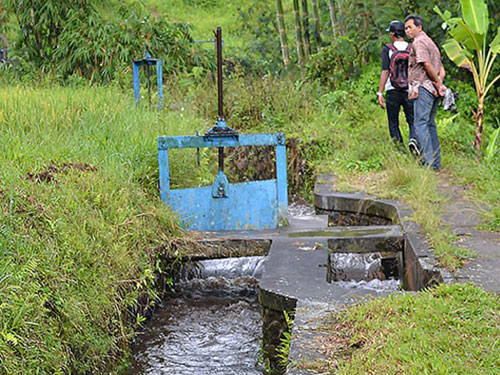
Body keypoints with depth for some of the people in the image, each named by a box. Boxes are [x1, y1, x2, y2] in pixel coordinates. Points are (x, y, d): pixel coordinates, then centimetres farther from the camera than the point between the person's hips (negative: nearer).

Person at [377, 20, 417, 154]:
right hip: (410, 91, 2)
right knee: (413, 121, 7)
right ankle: (413, 139, -21)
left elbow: (385, 72, -10)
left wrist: (380, 93, -10)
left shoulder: (387, 49, -3)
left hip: (392, 90, -1)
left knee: (393, 124, 9)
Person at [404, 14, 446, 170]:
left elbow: (427, 65, -18)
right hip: (433, 90, 10)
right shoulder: (431, 43, 25)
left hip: (423, 87, -10)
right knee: (430, 124, 12)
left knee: (421, 124, -11)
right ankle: (436, 162, 12)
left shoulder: (419, 42, -7)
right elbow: (442, 71, 22)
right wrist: (439, 82, 6)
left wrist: (438, 82, -9)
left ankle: (428, 162, -18)